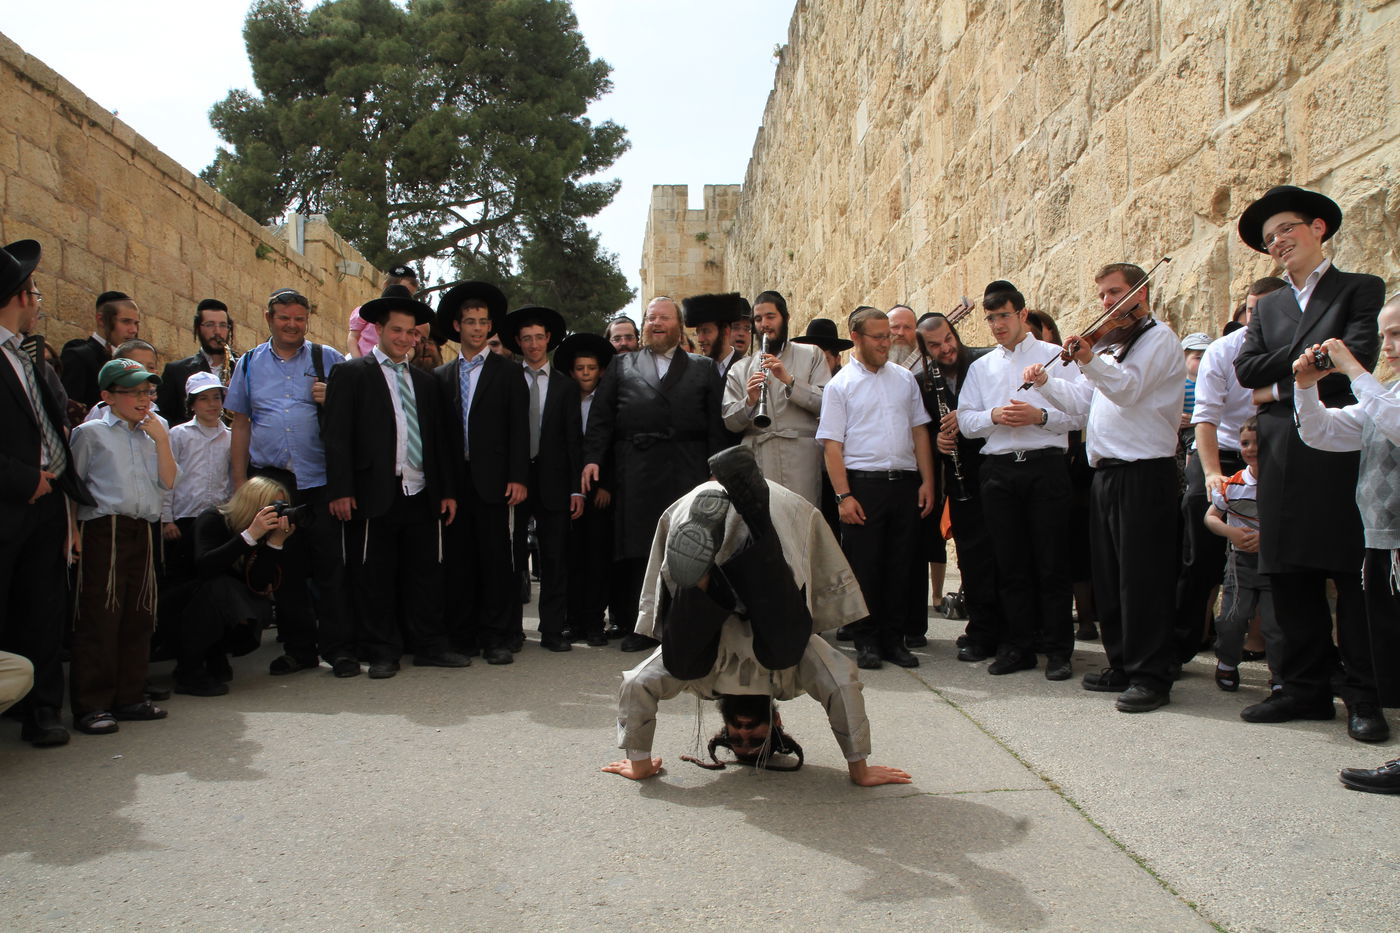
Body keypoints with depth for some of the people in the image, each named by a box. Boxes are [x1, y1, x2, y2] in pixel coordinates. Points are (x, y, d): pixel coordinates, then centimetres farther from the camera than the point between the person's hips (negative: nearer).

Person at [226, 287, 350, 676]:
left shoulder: (327, 359, 7)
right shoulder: (249, 363, 13)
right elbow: (240, 424, 13)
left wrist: (332, 401, -14)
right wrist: (239, 481, 8)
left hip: (320, 480, -2)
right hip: (269, 480, 3)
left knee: (329, 566, -4)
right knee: (285, 568, 9)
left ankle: (338, 648, 3)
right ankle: (298, 648, 19)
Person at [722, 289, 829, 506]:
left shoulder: (811, 355, 13)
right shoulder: (740, 369, 17)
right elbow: (730, 423, 7)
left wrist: (789, 380, -12)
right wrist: (749, 401, -12)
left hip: (801, 459, -1)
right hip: (756, 461, 1)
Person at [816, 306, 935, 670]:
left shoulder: (904, 378, 13)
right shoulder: (840, 385, 1)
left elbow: (919, 431, 14)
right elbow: (832, 444, -4)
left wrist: (927, 480, 6)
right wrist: (843, 495, -11)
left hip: (905, 483, 4)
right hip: (864, 484, -3)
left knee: (901, 565, 7)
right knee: (864, 566, 1)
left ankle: (894, 639, 18)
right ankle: (867, 641, 12)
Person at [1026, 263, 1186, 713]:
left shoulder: (1158, 337, -4)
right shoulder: (1112, 345, 23)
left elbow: (1128, 388, -21)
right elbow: (1081, 400, 20)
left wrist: (1090, 361, -36)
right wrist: (1046, 383, 5)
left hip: (1144, 473, -9)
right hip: (1106, 473, 9)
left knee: (1142, 579, -7)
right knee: (1108, 578, 12)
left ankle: (1152, 675, -2)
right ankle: (1122, 664, 22)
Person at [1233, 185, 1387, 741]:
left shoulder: (1363, 290, 5)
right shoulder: (1268, 307, 21)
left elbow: (1354, 360, -11)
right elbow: (1246, 370, 6)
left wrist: (1281, 387, -6)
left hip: (1340, 451, -5)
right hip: (1281, 459, 5)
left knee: (1354, 576, -3)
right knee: (1291, 577, 6)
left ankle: (1363, 696, 5)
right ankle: (1307, 688, 14)